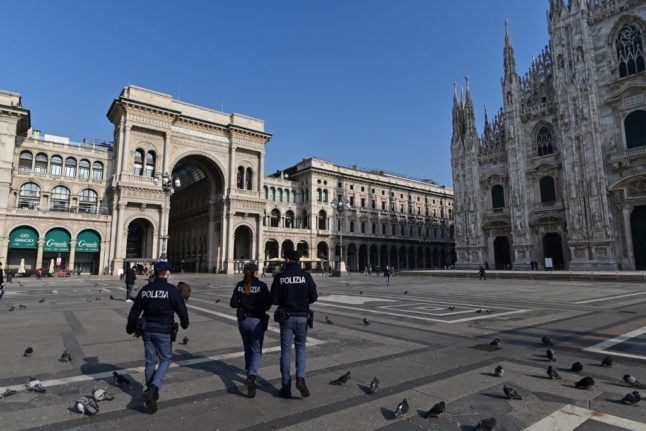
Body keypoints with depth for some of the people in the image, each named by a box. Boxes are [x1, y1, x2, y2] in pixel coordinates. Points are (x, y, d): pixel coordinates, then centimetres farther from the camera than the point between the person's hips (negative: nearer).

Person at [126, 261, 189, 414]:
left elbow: (134, 311, 8)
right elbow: (181, 309, -11)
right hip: (164, 331, -5)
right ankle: (153, 389, -9)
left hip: (147, 329, 5)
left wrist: (130, 327, 22)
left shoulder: (145, 289, 2)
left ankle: (151, 394, 26)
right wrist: (184, 324, 8)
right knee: (165, 359, 10)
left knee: (150, 361, 16)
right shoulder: (171, 290, -13)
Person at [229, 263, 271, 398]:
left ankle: (249, 374, 32)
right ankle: (252, 377, -17)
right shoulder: (261, 285, -9)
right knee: (256, 351, 2)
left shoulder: (240, 285, 0)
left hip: (242, 320, 4)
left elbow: (233, 303, -2)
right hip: (257, 321, -4)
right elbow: (268, 304, -12)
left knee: (247, 349, 21)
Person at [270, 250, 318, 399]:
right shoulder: (306, 275, -4)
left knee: (286, 351, 9)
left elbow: (273, 300, -6)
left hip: (286, 317, 0)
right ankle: (300, 378, -3)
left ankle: (286, 388, 14)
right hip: (302, 317, 1)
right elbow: (314, 297, -5)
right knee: (300, 347, 17)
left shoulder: (280, 277, -5)